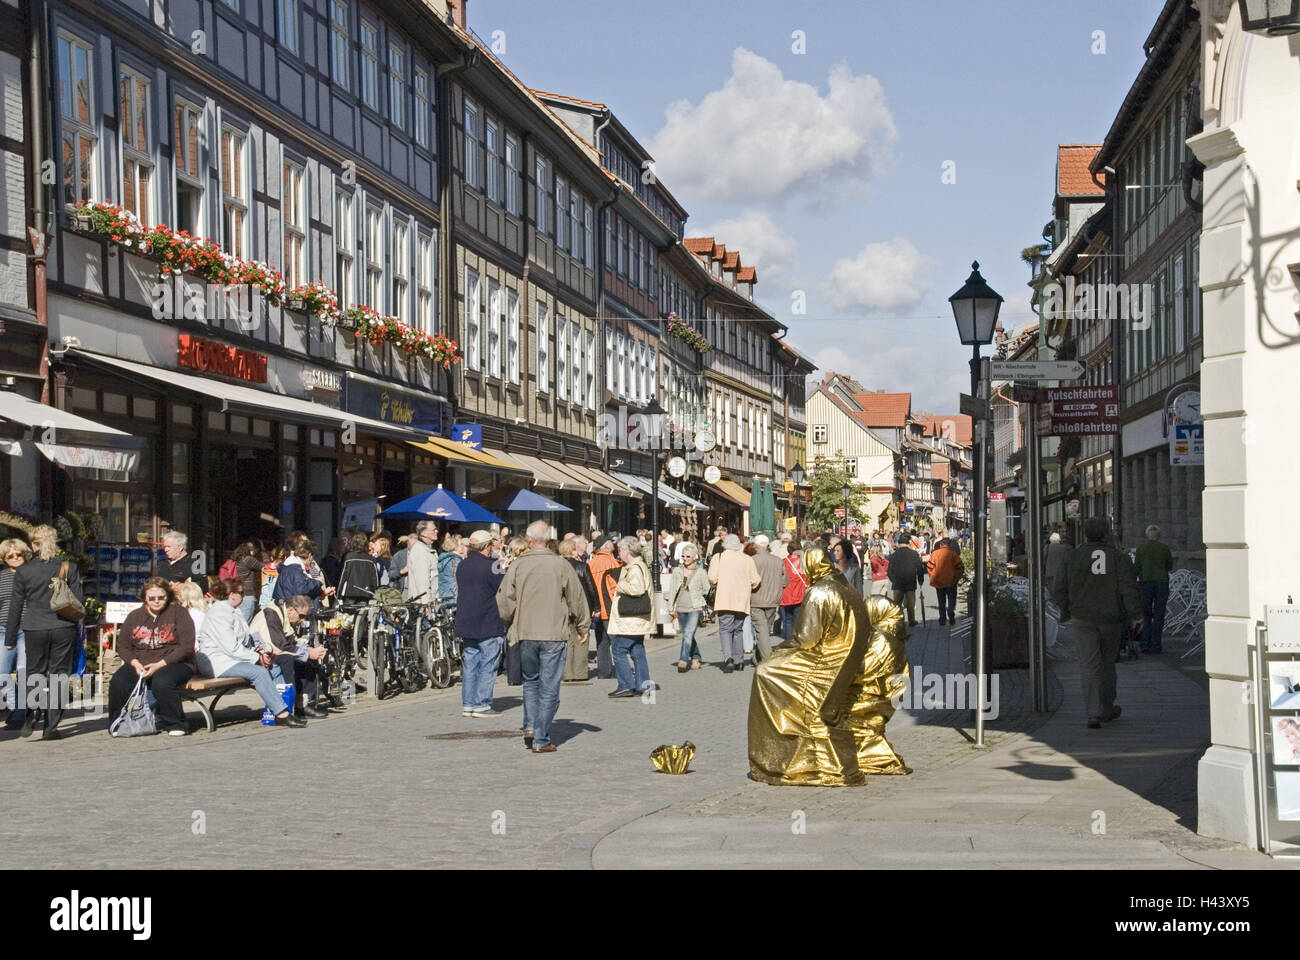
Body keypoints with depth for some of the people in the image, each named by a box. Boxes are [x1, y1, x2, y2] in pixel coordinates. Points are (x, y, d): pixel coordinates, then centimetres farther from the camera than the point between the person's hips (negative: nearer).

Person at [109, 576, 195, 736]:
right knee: (118, 682, -26)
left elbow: (186, 646, -7)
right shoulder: (134, 616, 14)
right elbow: (122, 645, 13)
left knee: (162, 682, -37)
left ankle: (174, 724, -17)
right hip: (139, 664, 4)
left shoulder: (178, 612, 1)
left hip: (174, 663, -4)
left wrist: (160, 665, -16)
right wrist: (135, 663, -9)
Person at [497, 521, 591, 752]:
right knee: (549, 688, 2)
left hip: (526, 633, 2)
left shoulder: (517, 565, -2)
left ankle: (531, 731, 15)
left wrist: (510, 622, 22)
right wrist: (583, 627, 16)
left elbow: (504, 601, 1)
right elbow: (577, 598, 2)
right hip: (554, 634, -2)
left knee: (530, 683, 18)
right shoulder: (561, 565, -4)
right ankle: (541, 739, 1)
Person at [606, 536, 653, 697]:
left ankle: (626, 686, -8)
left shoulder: (635, 568, -15)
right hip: (638, 620, 10)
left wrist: (620, 586, -13)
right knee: (637, 652, 12)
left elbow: (637, 588, -28)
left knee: (619, 650, -6)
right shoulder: (641, 565, 17)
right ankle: (643, 685, 13)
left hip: (629, 620, -10)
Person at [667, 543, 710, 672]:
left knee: (688, 634, -18)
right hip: (681, 608, 5)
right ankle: (695, 658, 29)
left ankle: (683, 661, -21)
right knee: (687, 635, 12)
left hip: (695, 608, -5)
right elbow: (672, 589, 12)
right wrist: (671, 607, 8)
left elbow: (707, 590, 4)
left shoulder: (700, 572, -1)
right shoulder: (677, 571, 8)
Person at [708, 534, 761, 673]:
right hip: (742, 601, 3)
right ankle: (738, 661, 16)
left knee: (725, 629, -3)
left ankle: (728, 657, -25)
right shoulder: (747, 559, 7)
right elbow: (756, 580, 3)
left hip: (725, 600, -3)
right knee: (738, 630, 16)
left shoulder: (718, 557, 1)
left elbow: (712, 578, -7)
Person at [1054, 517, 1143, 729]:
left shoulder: (1074, 556, -1)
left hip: (1083, 618, -1)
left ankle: (1094, 713, -17)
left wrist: (1065, 611, 17)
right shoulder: (1119, 558, -3)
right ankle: (1107, 709, 31)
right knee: (1107, 663, 16)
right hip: (1111, 618, 1)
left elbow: (1062, 587, 3)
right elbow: (1127, 588, -13)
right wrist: (1136, 615, -11)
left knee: (1089, 665, -4)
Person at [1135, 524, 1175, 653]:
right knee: (1159, 616, 2)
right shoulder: (1165, 547, 1)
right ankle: (1155, 646, -1)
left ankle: (1145, 645, 3)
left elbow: (1137, 566, 1)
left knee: (1146, 615, 8)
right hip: (1162, 581, -1)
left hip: (1146, 581, 1)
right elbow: (1170, 566, 9)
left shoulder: (1141, 546, 2)